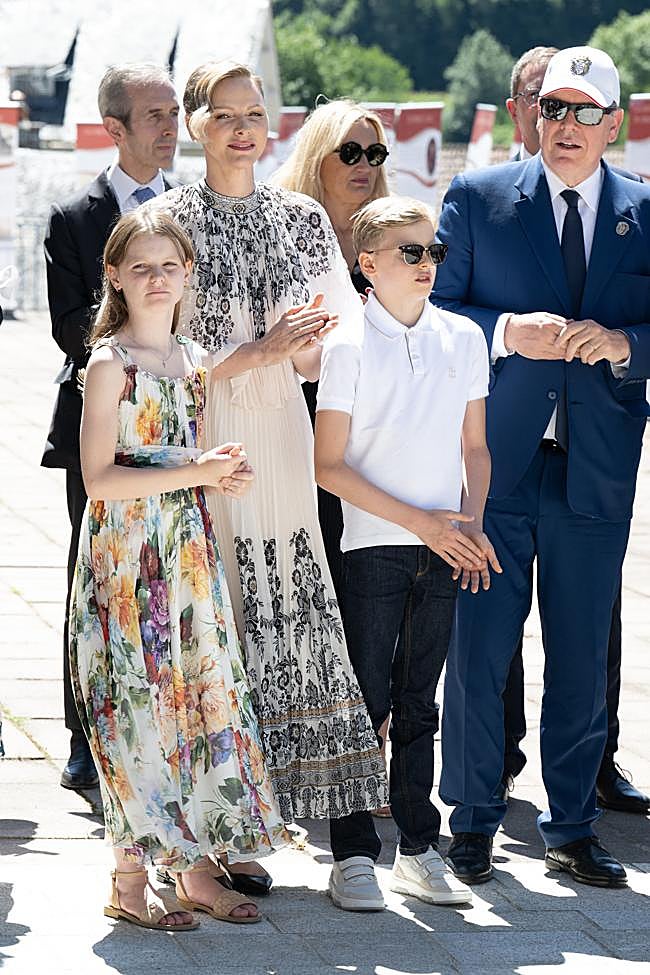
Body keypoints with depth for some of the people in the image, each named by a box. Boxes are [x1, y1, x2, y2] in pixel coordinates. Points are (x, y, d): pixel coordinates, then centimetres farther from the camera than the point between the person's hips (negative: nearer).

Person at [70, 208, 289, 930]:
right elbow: (100, 478, -15)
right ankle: (130, 882, 5)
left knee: (200, 699, 6)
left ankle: (195, 869, 14)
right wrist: (194, 473, -20)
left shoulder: (195, 362, 11)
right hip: (126, 558, -6)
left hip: (190, 554, 6)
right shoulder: (110, 363, -9)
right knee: (138, 707, -3)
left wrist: (223, 476, -1)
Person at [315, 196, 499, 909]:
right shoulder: (349, 346, -7)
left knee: (418, 703, 11)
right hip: (373, 547, -4)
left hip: (444, 549, 4)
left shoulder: (464, 338, 7)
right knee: (364, 703, -2)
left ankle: (418, 851, 18)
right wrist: (420, 521, -13)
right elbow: (330, 465, -8)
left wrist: (472, 523, -2)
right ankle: (353, 856, 6)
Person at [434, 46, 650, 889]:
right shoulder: (477, 200, 2)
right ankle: (473, 819, 14)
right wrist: (507, 332, -16)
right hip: (496, 462, -1)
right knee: (478, 648, 1)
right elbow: (434, 311, 1)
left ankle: (572, 827, 19)